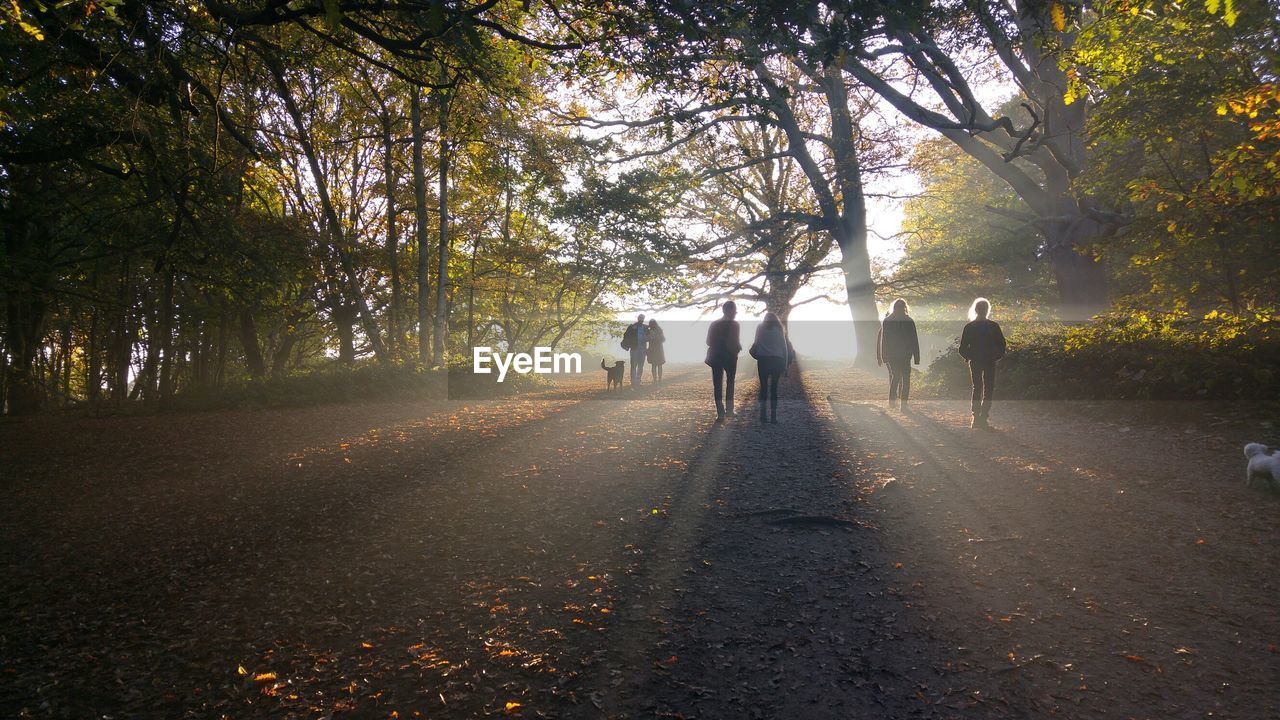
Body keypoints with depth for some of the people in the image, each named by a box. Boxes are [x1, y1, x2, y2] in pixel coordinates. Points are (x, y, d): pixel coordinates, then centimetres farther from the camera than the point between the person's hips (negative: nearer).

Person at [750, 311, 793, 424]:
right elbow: (785, 347, 7)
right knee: (774, 388, 5)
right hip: (777, 360, 0)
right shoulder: (780, 330, 9)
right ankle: (773, 417, 1)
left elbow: (756, 344, 5)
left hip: (763, 359, 0)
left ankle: (763, 417, -4)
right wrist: (785, 365, 9)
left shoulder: (760, 329, 8)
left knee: (763, 387, 4)